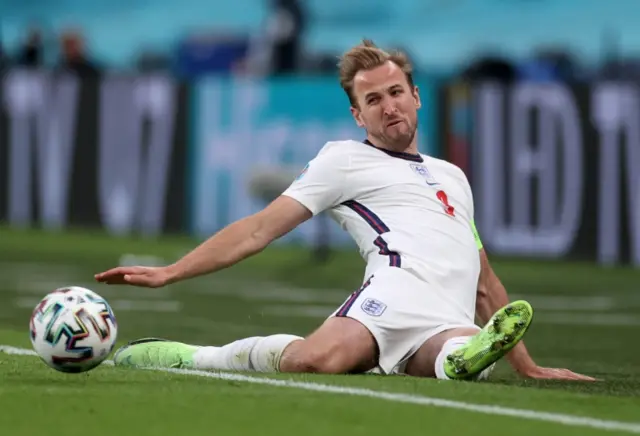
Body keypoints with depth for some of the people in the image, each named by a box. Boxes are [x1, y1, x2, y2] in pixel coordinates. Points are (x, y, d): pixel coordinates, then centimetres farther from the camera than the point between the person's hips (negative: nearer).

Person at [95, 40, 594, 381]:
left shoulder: (452, 176, 36)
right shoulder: (345, 159, 20)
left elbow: (485, 282, 40)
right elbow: (260, 230, 14)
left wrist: (527, 365, 31)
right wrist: (169, 273, 3)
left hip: (453, 324, 3)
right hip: (397, 290, -3)